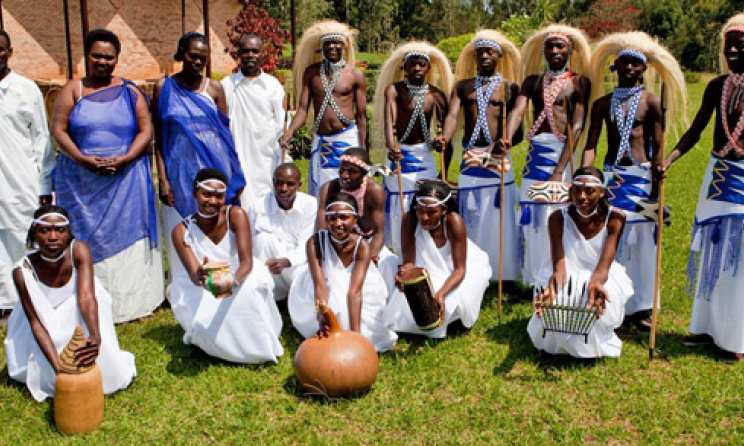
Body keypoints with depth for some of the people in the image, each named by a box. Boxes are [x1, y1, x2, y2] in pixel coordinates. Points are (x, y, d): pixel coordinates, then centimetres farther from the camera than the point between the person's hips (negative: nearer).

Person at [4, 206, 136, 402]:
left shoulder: (79, 250, -27)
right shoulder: (23, 271, -26)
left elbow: (86, 298, -38)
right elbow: (36, 323, -27)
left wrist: (95, 337, -58)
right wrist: (58, 368, -39)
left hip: (79, 316, 0)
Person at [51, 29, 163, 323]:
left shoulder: (130, 92, 6)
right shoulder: (73, 90, 7)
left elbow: (146, 131, 0)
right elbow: (58, 129, 0)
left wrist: (122, 160, -14)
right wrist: (83, 159, -16)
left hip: (126, 178, 0)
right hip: (81, 180, 0)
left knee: (126, 235, 1)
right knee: (87, 236, 1)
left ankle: (128, 302, 9)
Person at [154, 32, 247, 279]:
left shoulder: (214, 87, 5)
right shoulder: (164, 87, 2)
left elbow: (226, 133, 7)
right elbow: (158, 137, 1)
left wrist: (235, 175, 2)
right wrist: (162, 178, -6)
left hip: (214, 165, 1)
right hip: (180, 167, -1)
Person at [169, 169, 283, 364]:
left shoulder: (236, 215, -16)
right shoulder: (182, 231, -13)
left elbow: (247, 260, -24)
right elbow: (193, 275, -22)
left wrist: (235, 280, -48)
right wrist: (199, 277, -49)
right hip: (201, 293, 0)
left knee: (252, 286, -35)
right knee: (205, 324, -31)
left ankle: (264, 345, -13)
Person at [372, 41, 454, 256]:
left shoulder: (436, 95, 1)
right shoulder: (393, 89, -6)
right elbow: (389, 120, -22)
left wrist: (444, 172, -3)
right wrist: (391, 147, -43)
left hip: (425, 157, 2)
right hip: (399, 155, -2)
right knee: (398, 210, 0)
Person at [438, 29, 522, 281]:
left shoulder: (510, 87, 8)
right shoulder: (463, 86, 15)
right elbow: (452, 115, -2)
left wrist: (505, 144, -22)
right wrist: (445, 138, -23)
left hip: (497, 157, -2)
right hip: (470, 157, 2)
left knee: (497, 218, -4)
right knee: (469, 215, 1)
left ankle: (501, 273, 4)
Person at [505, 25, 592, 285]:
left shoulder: (579, 83, 3)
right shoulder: (533, 81, 14)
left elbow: (577, 127, -7)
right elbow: (518, 111, -3)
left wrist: (559, 170, -18)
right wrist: (506, 140, -25)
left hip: (563, 152, -3)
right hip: (536, 152, 4)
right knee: (532, 214, 3)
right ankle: (535, 277, 15)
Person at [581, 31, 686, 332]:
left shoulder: (651, 102, 0)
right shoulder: (603, 103, 8)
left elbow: (657, 149, -2)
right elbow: (590, 146, 6)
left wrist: (655, 191, -7)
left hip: (641, 177, -2)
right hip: (610, 176, 2)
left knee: (641, 241, 1)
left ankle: (640, 308, 12)